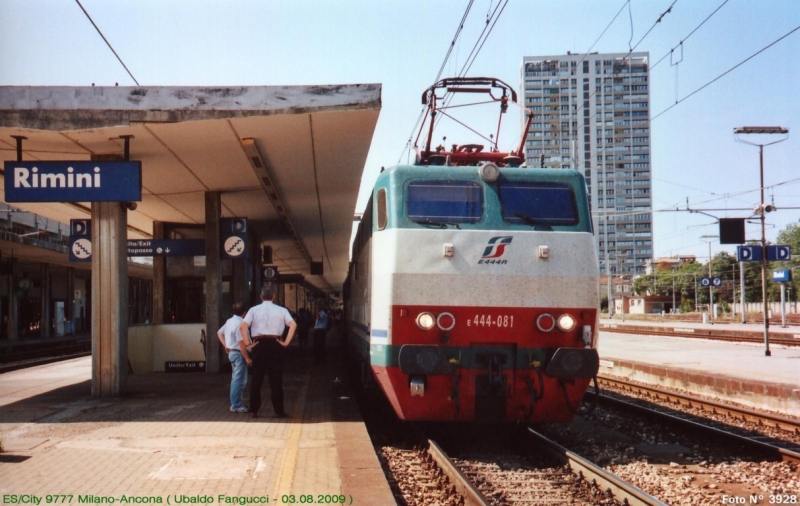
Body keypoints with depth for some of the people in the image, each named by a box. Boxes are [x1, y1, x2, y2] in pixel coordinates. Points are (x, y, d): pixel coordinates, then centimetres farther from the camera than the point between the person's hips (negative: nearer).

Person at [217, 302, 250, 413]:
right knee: (239, 380, -5)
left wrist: (225, 345, 19)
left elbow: (219, 333, 22)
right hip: (239, 354, -10)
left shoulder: (229, 321, 9)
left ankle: (235, 404, 24)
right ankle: (236, 406, -3)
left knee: (235, 379, 17)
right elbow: (241, 343, -23)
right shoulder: (239, 323, -21)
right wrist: (247, 358, -19)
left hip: (232, 352, 10)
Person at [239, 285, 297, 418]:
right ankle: (279, 411, 6)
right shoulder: (281, 310, 4)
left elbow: (242, 326, -8)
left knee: (256, 378, 9)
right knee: (276, 379, 5)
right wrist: (286, 342, -7)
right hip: (275, 344, -1)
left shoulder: (254, 310, 5)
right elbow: (293, 325, -10)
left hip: (259, 344, 1)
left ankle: (254, 411, 11)